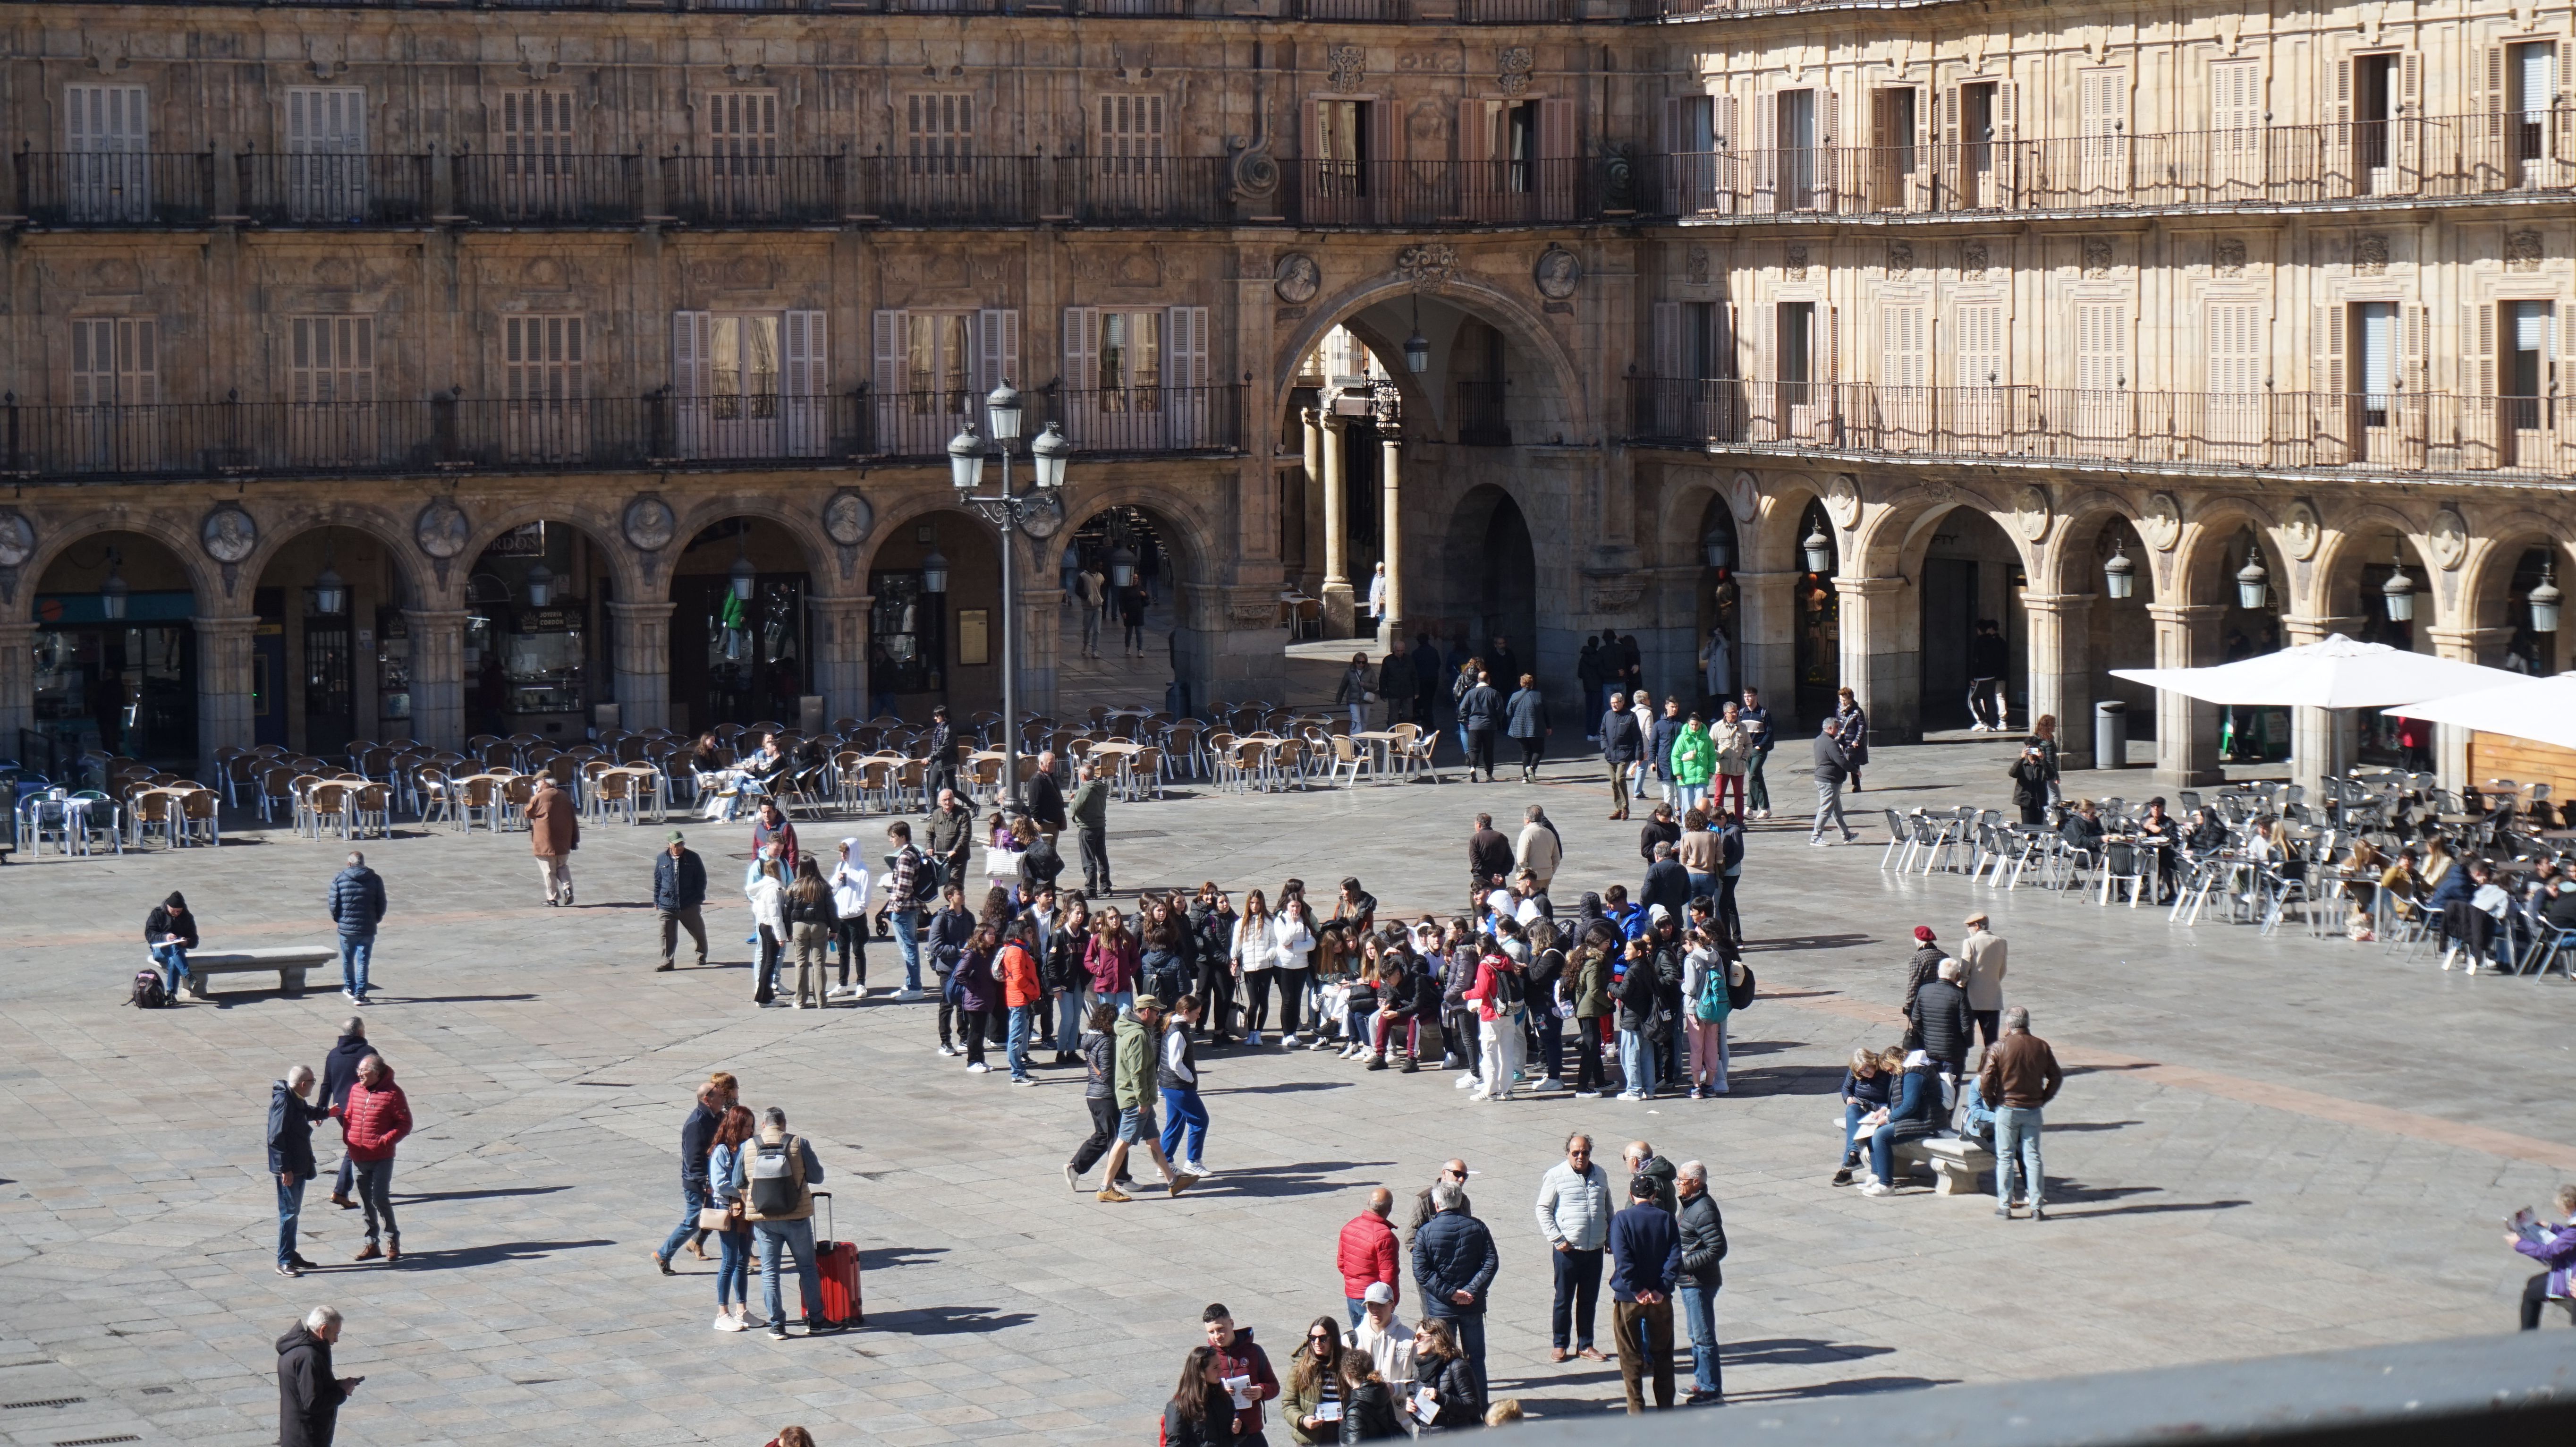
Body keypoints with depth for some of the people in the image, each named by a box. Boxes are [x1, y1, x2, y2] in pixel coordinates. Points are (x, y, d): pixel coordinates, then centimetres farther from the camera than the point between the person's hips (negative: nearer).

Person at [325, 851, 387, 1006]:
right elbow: (382, 905, 1)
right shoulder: (375, 879, -1)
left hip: (346, 927, 0)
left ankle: (350, 988, 35)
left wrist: (337, 919, 14)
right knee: (363, 962, 3)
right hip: (368, 928, 0)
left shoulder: (339, 879, -4)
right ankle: (360, 994, -3)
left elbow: (334, 903, -4)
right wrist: (377, 919, 18)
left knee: (348, 960, 19)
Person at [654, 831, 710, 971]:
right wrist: (657, 901, 10)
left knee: (698, 932, 13)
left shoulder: (692, 858, -1)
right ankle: (667, 960, 5)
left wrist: (699, 898, 0)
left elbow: (702, 879, 5)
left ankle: (702, 955, 34)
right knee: (667, 935, -4)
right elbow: (657, 881, 12)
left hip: (690, 905, 0)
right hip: (667, 905, 0)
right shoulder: (662, 859, 3)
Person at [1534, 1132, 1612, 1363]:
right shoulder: (1556, 1176, -5)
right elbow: (1543, 1210, -4)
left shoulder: (1600, 1175, 9)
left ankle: (1585, 1344, 20)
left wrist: (1610, 1236, 16)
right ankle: (1559, 1345, 14)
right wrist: (1557, 1239, -11)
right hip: (1568, 1249, -4)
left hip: (1595, 1249, 4)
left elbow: (1608, 1208, 22)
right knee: (1564, 1299, 4)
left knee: (1589, 1300, 10)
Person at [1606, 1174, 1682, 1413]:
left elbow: (1622, 1261, -18)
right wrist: (1660, 1289, -11)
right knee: (1663, 1353, 15)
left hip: (1628, 1298, -2)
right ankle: (1666, 1408, 19)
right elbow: (1675, 1259, -10)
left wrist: (1638, 1290, -13)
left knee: (1631, 1357, 7)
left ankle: (1636, 1410, 7)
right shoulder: (1667, 1219, -3)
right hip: (1660, 1299, 2)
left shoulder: (1622, 1220, -10)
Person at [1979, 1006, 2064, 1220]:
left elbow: (1986, 1082, -13)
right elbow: (2056, 1077, 6)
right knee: (2032, 1158, 7)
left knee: (2005, 1158, 7)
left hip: (2007, 1109, -2)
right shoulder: (2042, 1048, -1)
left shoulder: (1999, 1049, -11)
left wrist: (1992, 1098, 6)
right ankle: (2037, 1206, 6)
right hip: (2033, 1110, 2)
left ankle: (2004, 1206, 10)